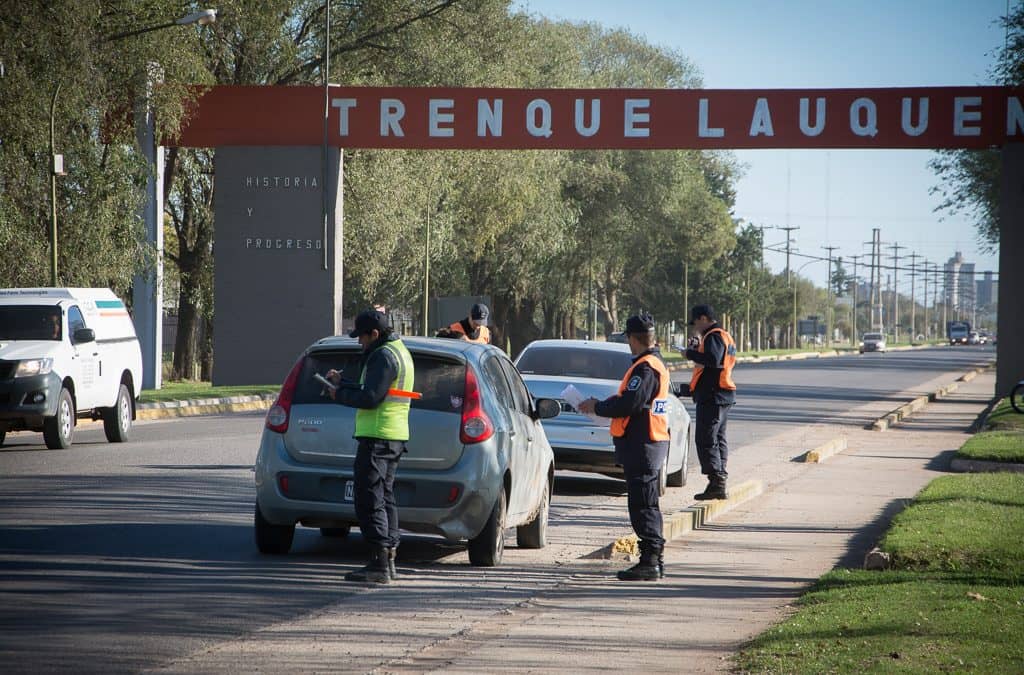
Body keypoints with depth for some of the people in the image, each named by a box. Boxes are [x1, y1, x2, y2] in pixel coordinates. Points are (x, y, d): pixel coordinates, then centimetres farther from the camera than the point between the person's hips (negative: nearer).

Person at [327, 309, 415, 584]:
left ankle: (378, 564, -13)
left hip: (377, 437, -11)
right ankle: (388, 559, 18)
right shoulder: (399, 352, 18)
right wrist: (342, 383, 16)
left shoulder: (383, 356, -15)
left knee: (369, 500, -10)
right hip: (394, 436, 11)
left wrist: (339, 395, -8)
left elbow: (370, 397, -22)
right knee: (385, 498, 15)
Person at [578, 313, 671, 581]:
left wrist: (597, 407, -11)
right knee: (647, 504, 16)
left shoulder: (645, 368, -17)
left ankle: (650, 562, -8)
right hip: (651, 442, 10)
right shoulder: (656, 364, 16)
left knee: (642, 504, -8)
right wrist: (602, 404, 13)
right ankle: (655, 560, 21)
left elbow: (629, 404, -24)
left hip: (641, 446, -10)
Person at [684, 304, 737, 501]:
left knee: (706, 440, -9)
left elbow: (713, 360, -29)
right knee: (718, 439, 15)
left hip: (711, 396, -11)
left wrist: (691, 353, -18)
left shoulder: (713, 336, -14)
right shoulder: (725, 336, 19)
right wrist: (698, 348, 13)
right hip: (723, 395, 11)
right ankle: (720, 483, 17)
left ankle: (716, 483, -14)